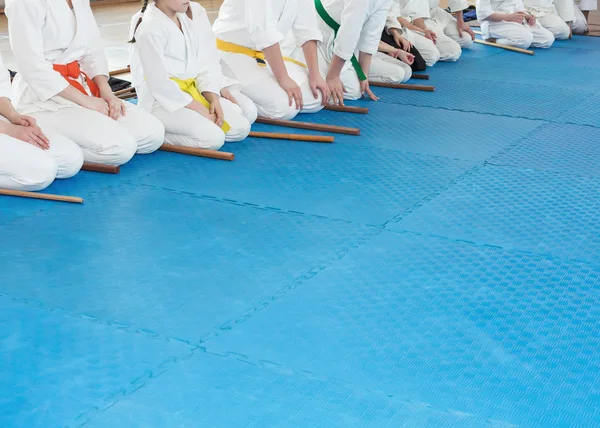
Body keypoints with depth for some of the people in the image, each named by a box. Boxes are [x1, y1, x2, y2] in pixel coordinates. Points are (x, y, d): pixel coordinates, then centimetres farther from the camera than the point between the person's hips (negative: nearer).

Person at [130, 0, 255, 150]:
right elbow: (158, 84, -21)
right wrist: (199, 109, -18)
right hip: (160, 100, -8)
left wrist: (214, 99, -9)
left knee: (241, 127, -2)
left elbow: (206, 63, 4)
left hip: (191, 92, 8)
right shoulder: (150, 29, -21)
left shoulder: (195, 13, 3)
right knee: (213, 138, -25)